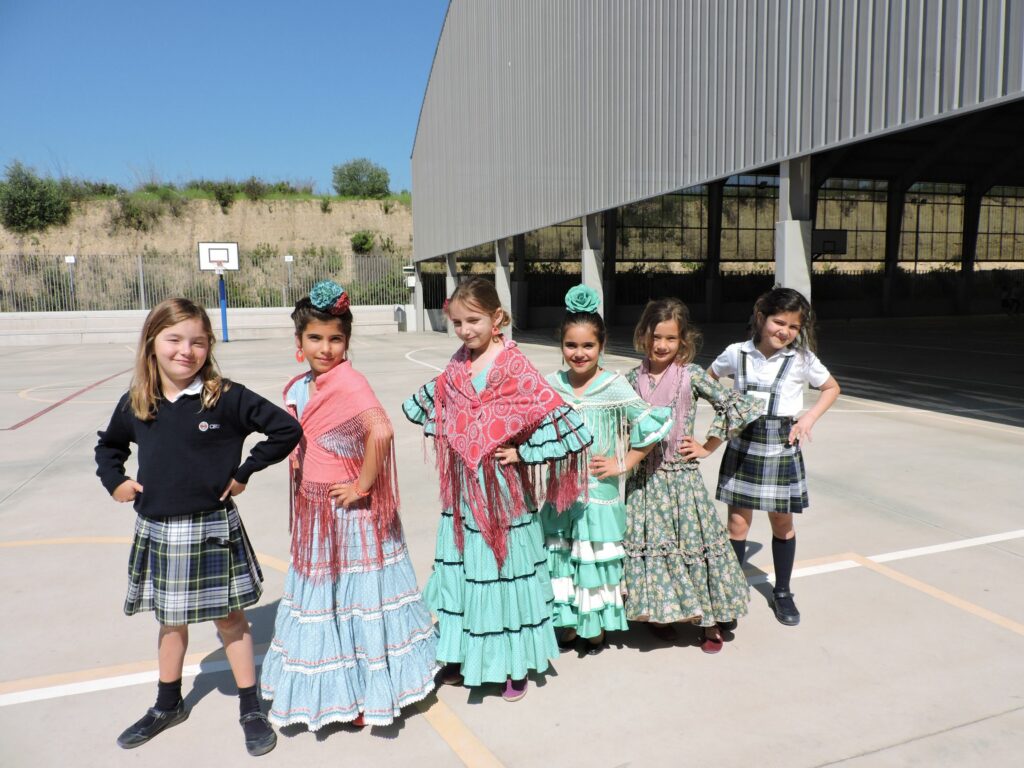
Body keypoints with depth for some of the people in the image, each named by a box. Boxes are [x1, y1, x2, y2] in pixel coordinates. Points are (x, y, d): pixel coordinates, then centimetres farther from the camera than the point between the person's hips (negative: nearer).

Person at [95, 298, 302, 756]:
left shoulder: (226, 398, -15)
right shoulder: (136, 404, 0)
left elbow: (286, 429, -13)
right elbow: (108, 445, 21)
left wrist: (244, 472, -11)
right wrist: (115, 482, 5)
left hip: (211, 529, -4)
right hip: (156, 530, 4)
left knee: (229, 617, 9)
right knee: (170, 620, 21)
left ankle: (250, 710, 25)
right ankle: (168, 706, 41)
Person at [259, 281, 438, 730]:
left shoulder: (347, 380, -20)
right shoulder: (300, 387, 6)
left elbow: (381, 431, -35)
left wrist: (363, 485, -24)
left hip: (350, 514, -8)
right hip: (314, 514, 8)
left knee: (353, 601, 6)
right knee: (323, 599, 19)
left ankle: (362, 697, 25)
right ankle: (333, 690, 38)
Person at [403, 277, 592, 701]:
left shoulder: (514, 366, -14)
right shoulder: (458, 364, 4)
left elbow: (559, 419, -18)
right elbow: (432, 402, 22)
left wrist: (522, 452, -15)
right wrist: (451, 438, 9)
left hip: (501, 493, -5)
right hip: (462, 493, 6)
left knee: (505, 570, 7)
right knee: (461, 568, 14)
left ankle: (515, 664, 25)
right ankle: (461, 655, 32)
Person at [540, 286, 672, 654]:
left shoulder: (614, 385, -11)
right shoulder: (553, 383, 0)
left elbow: (653, 424, -13)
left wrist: (623, 464, -11)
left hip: (598, 492, -3)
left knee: (595, 560, 8)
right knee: (560, 558, 12)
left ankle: (596, 627, 30)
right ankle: (568, 624, 32)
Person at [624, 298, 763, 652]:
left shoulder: (691, 375, -8)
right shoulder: (634, 378, 1)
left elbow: (739, 407, -10)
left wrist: (707, 447, -6)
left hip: (681, 475, -2)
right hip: (644, 477, 3)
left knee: (693, 541, 4)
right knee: (648, 543, 8)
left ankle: (710, 621, 22)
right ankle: (658, 613, 29)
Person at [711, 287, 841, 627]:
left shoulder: (802, 358, -5)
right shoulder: (737, 352, -5)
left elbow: (832, 388, 10)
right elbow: (708, 378, 13)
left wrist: (809, 417, -4)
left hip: (782, 447, 0)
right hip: (743, 444, 0)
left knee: (782, 522, 12)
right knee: (737, 522, 4)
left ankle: (782, 593, 32)